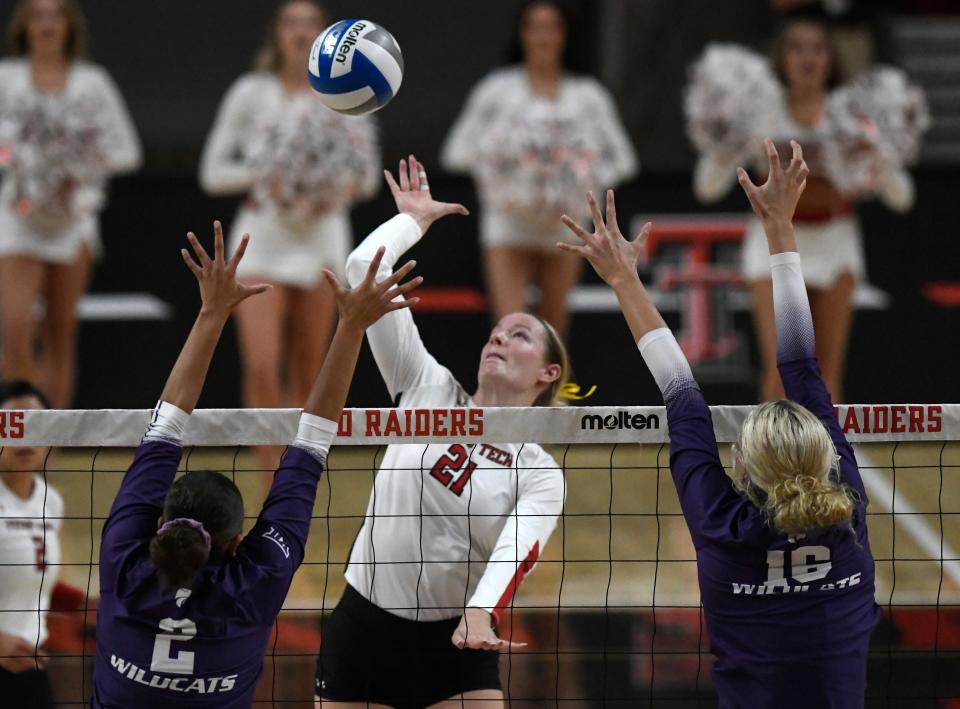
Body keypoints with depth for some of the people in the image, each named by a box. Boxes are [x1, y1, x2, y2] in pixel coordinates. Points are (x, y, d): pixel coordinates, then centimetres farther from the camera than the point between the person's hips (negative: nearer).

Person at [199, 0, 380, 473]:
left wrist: (345, 189, -13)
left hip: (322, 236, 2)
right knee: (261, 367, -16)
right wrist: (260, 175, -16)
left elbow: (369, 172, 9)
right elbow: (213, 171, 1)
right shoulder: (251, 94, 0)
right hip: (262, 238, -2)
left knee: (307, 376, 7)